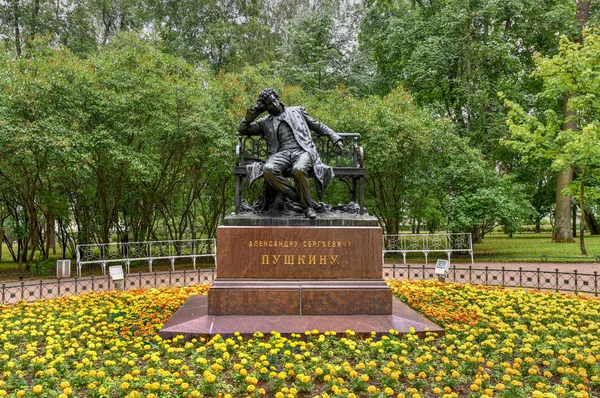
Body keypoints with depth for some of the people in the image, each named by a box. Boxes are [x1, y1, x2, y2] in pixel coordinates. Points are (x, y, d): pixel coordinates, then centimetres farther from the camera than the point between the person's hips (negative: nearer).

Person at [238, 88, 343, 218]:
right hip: (282, 153, 2)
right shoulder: (266, 122, 24)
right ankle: (297, 196, -19)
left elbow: (318, 126, 25)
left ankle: (307, 206, -18)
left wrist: (335, 138, 13)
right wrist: (254, 111, 16)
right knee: (268, 169, -34)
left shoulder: (297, 111, 24)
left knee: (298, 170, -38)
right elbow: (242, 129, 24)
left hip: (302, 150, -2)